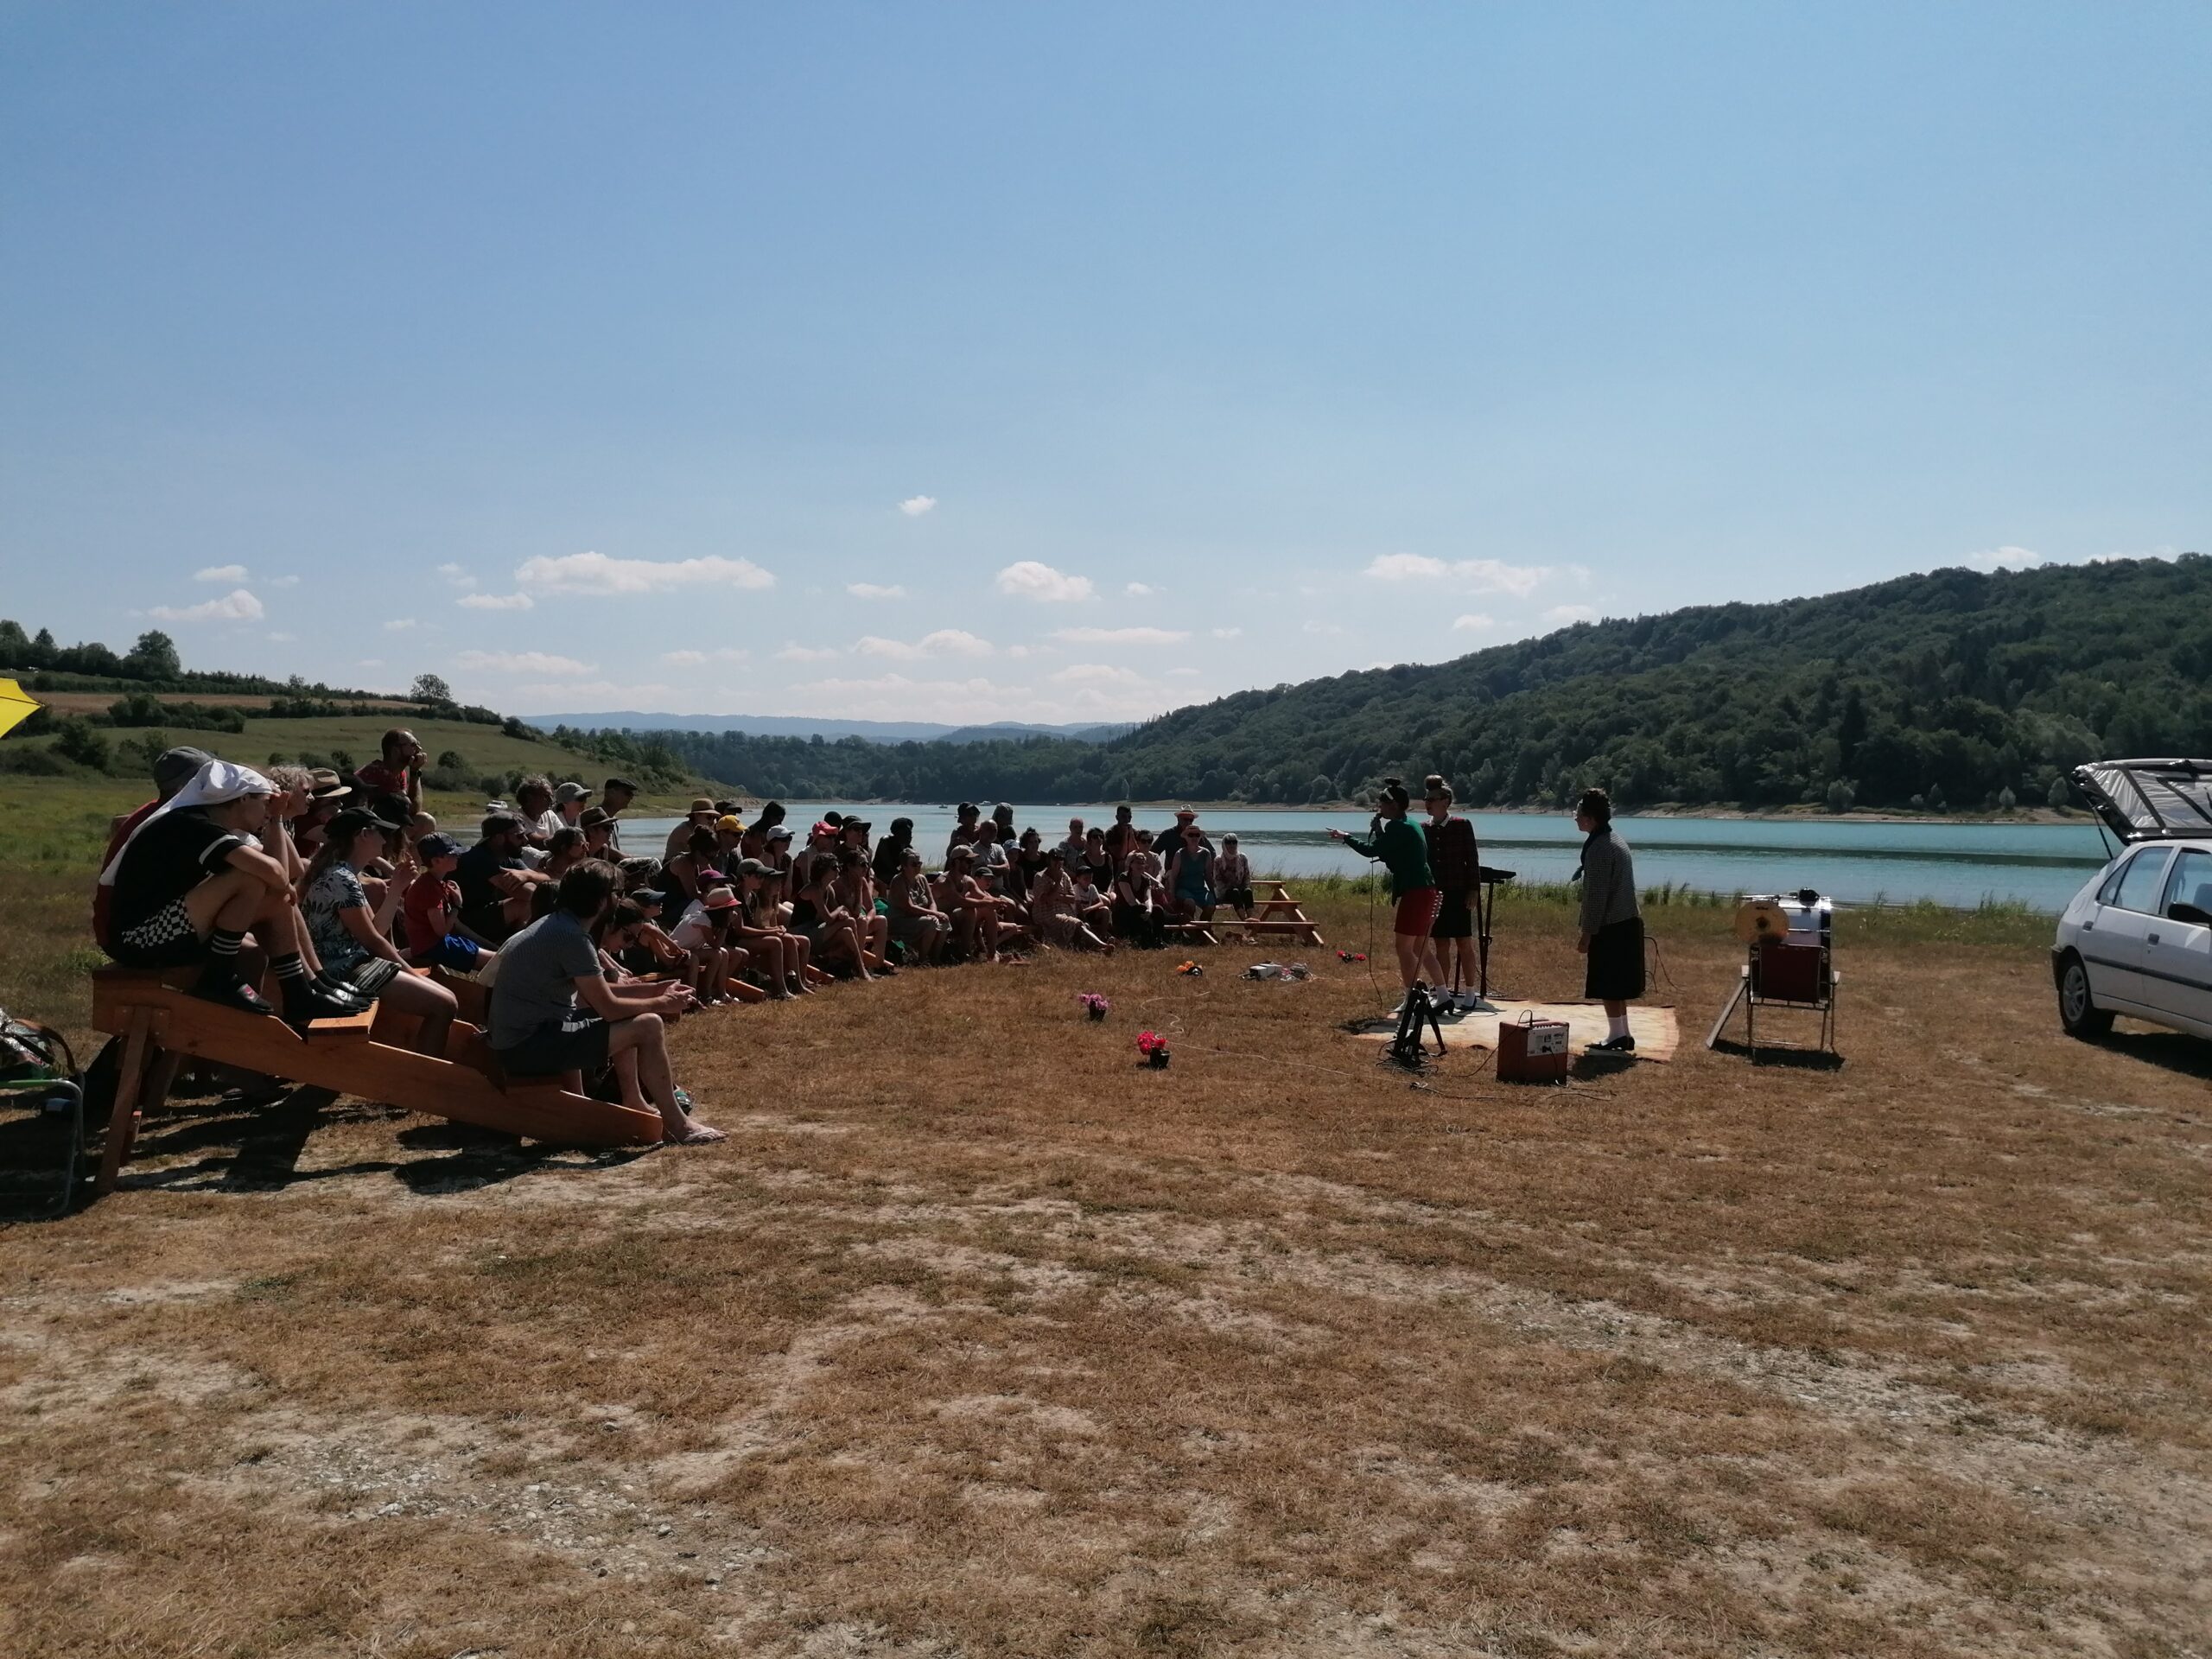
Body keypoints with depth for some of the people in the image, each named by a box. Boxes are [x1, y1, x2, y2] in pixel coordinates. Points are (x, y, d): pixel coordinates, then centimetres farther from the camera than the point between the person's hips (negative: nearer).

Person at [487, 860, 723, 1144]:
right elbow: (609, 1008, -16)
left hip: (518, 1035, 10)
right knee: (649, 1026, -13)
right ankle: (677, 1125, -3)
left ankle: (634, 1103, 24)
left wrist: (656, 991, 15)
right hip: (529, 1047, -10)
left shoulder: (554, 924, 11)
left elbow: (597, 993, 20)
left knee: (629, 1017, 22)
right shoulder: (572, 936, -19)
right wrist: (662, 1004, -1)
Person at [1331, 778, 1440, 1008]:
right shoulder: (1408, 825, 17)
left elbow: (1371, 850, -14)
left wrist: (1345, 838, -1)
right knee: (1419, 948, 14)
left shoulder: (1397, 826, -13)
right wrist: (1378, 822, 20)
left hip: (1415, 892, -10)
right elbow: (1386, 852, 23)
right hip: (1425, 890, 10)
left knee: (1404, 947, -6)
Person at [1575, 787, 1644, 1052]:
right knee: (1617, 985, 15)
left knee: (1607, 986, -3)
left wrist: (1587, 933, -16)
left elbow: (1597, 895, -20)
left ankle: (1616, 1036, 0)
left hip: (1611, 927, -10)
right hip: (1628, 922, 10)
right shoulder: (1615, 839, 14)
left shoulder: (1599, 848, -18)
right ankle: (1623, 1035, 21)